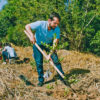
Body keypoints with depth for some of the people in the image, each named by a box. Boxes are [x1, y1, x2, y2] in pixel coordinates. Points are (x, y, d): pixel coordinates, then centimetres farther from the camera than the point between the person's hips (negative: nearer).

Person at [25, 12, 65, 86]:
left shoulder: (57, 29, -27)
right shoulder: (40, 24, -32)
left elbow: (55, 43, -28)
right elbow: (27, 26, -24)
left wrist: (50, 54, -39)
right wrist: (32, 35, -42)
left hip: (49, 44, 1)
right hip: (37, 44, -1)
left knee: (56, 59, -10)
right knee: (39, 62, -2)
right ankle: (41, 80, 12)